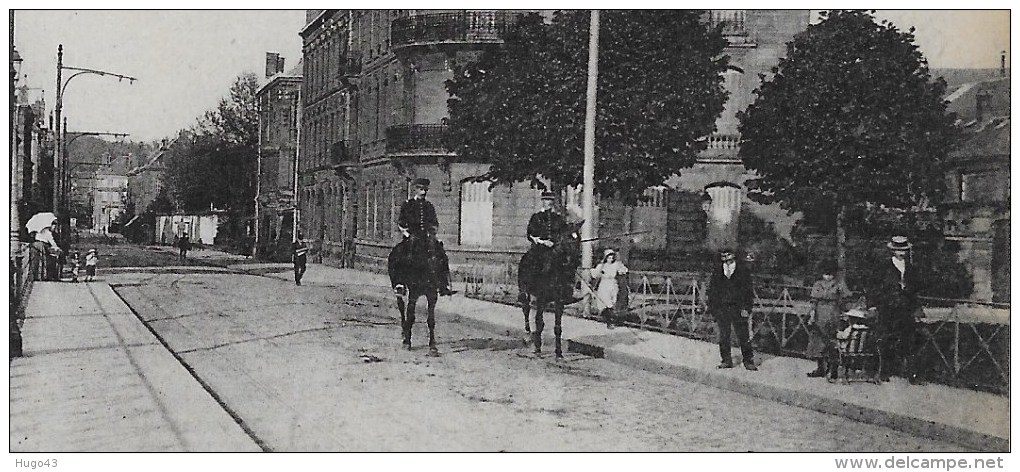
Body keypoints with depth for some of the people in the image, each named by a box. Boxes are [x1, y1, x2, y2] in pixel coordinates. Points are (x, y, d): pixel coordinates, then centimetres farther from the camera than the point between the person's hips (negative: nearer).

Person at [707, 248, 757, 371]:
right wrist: (713, 309, 6)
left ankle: (748, 361, 7)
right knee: (723, 337, 4)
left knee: (743, 336, -2)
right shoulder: (716, 274, 4)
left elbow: (748, 292, 3)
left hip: (738, 309, -2)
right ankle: (726, 360, 14)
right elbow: (711, 292, 11)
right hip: (722, 309, 2)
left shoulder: (742, 272, -1)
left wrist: (746, 308, -6)